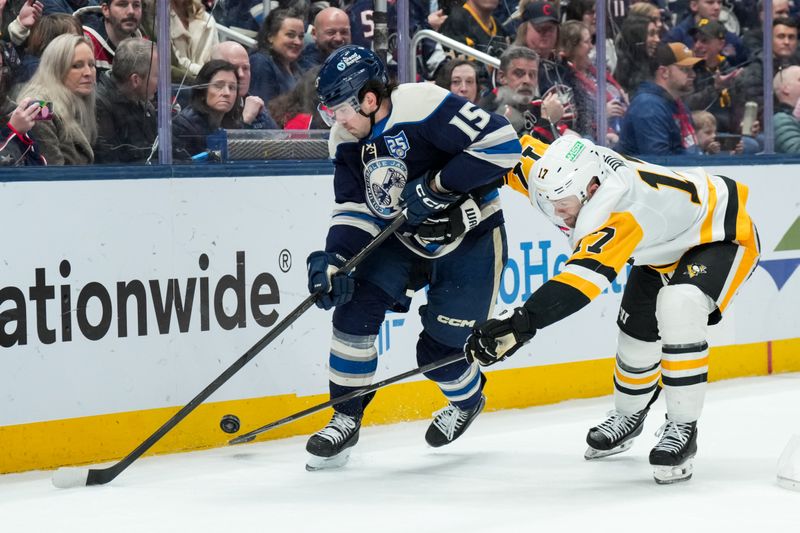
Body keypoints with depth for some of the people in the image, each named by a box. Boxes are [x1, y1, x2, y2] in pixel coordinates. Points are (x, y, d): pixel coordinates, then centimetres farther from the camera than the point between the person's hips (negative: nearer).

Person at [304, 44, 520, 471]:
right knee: (355, 308, -12)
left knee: (439, 349, -3)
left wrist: (438, 186, -29)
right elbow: (354, 209, 0)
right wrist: (334, 259, -17)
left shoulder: (423, 107, -28)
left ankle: (467, 400, 33)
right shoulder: (347, 141, -2)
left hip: (469, 238, -7)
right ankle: (346, 420, 1)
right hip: (402, 239, 7)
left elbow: (501, 143, -32)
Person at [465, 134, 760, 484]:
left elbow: (587, 272, -56)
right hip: (667, 246, 9)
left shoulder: (618, 206, -43)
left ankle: (682, 428, -18)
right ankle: (628, 415, 39)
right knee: (637, 328, 11)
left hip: (723, 234, -9)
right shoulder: (580, 169, -20)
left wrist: (522, 322, -64)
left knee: (678, 311, -32)